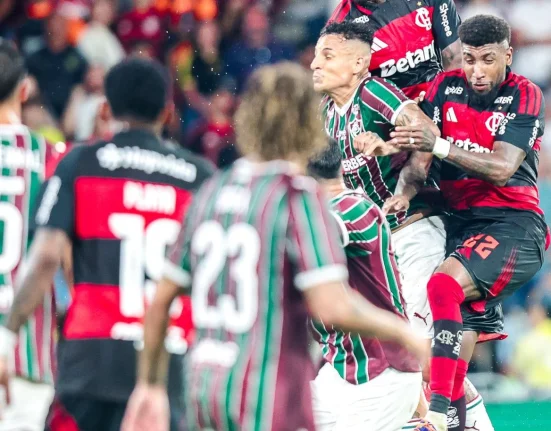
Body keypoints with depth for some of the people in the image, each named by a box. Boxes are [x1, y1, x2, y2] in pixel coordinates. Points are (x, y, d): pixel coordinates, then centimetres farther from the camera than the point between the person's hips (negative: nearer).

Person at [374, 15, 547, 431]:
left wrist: (438, 144, -29)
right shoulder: (446, 86, 6)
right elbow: (421, 153, 2)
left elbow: (502, 169, -19)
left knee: (444, 285, -26)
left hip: (513, 224, -6)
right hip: (460, 220, 6)